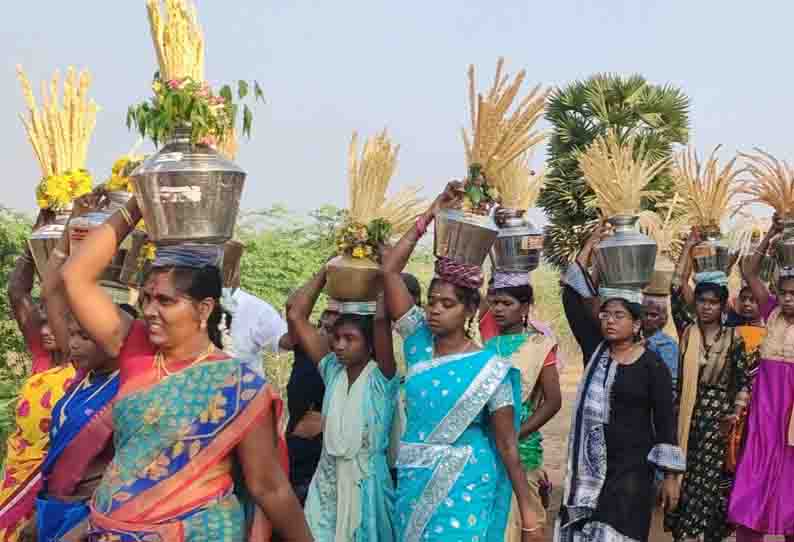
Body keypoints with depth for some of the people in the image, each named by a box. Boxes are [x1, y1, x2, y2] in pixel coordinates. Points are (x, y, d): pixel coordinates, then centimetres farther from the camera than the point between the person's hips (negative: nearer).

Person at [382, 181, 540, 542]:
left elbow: (508, 445, -8)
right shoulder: (420, 342, 1)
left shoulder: (489, 369, -10)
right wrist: (428, 217, -5)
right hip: (413, 484, 5)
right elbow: (389, 270, -4)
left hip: (463, 489, -5)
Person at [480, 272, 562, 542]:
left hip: (519, 446, -4)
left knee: (516, 514, 0)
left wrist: (515, 435, -14)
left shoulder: (538, 345, -5)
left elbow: (553, 401, -9)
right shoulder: (488, 342, 6)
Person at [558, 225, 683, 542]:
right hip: (587, 465, 4)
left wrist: (670, 477, -7)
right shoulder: (595, 350, 6)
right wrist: (588, 247, 4)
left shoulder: (652, 365, -4)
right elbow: (572, 299, 3)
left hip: (631, 468, -4)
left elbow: (665, 422, -4)